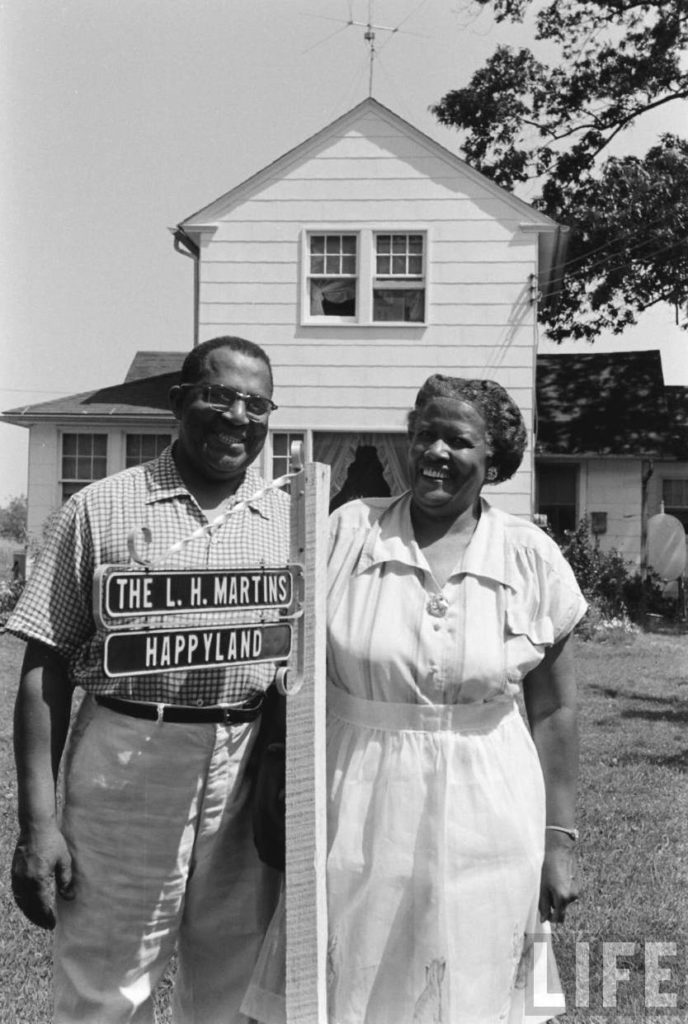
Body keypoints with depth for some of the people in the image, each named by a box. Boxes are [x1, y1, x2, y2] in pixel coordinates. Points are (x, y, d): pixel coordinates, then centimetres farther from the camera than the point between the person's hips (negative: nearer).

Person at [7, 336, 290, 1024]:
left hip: (251, 776, 3)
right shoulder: (101, 508, 0)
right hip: (124, 762, -2)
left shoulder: (292, 521, 7)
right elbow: (46, 668, -2)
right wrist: (37, 821, -7)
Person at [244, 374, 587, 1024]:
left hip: (481, 827, 1)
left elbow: (553, 710, 4)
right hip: (355, 817, 0)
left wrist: (560, 838, 4)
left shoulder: (533, 560, -1)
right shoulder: (348, 532, -4)